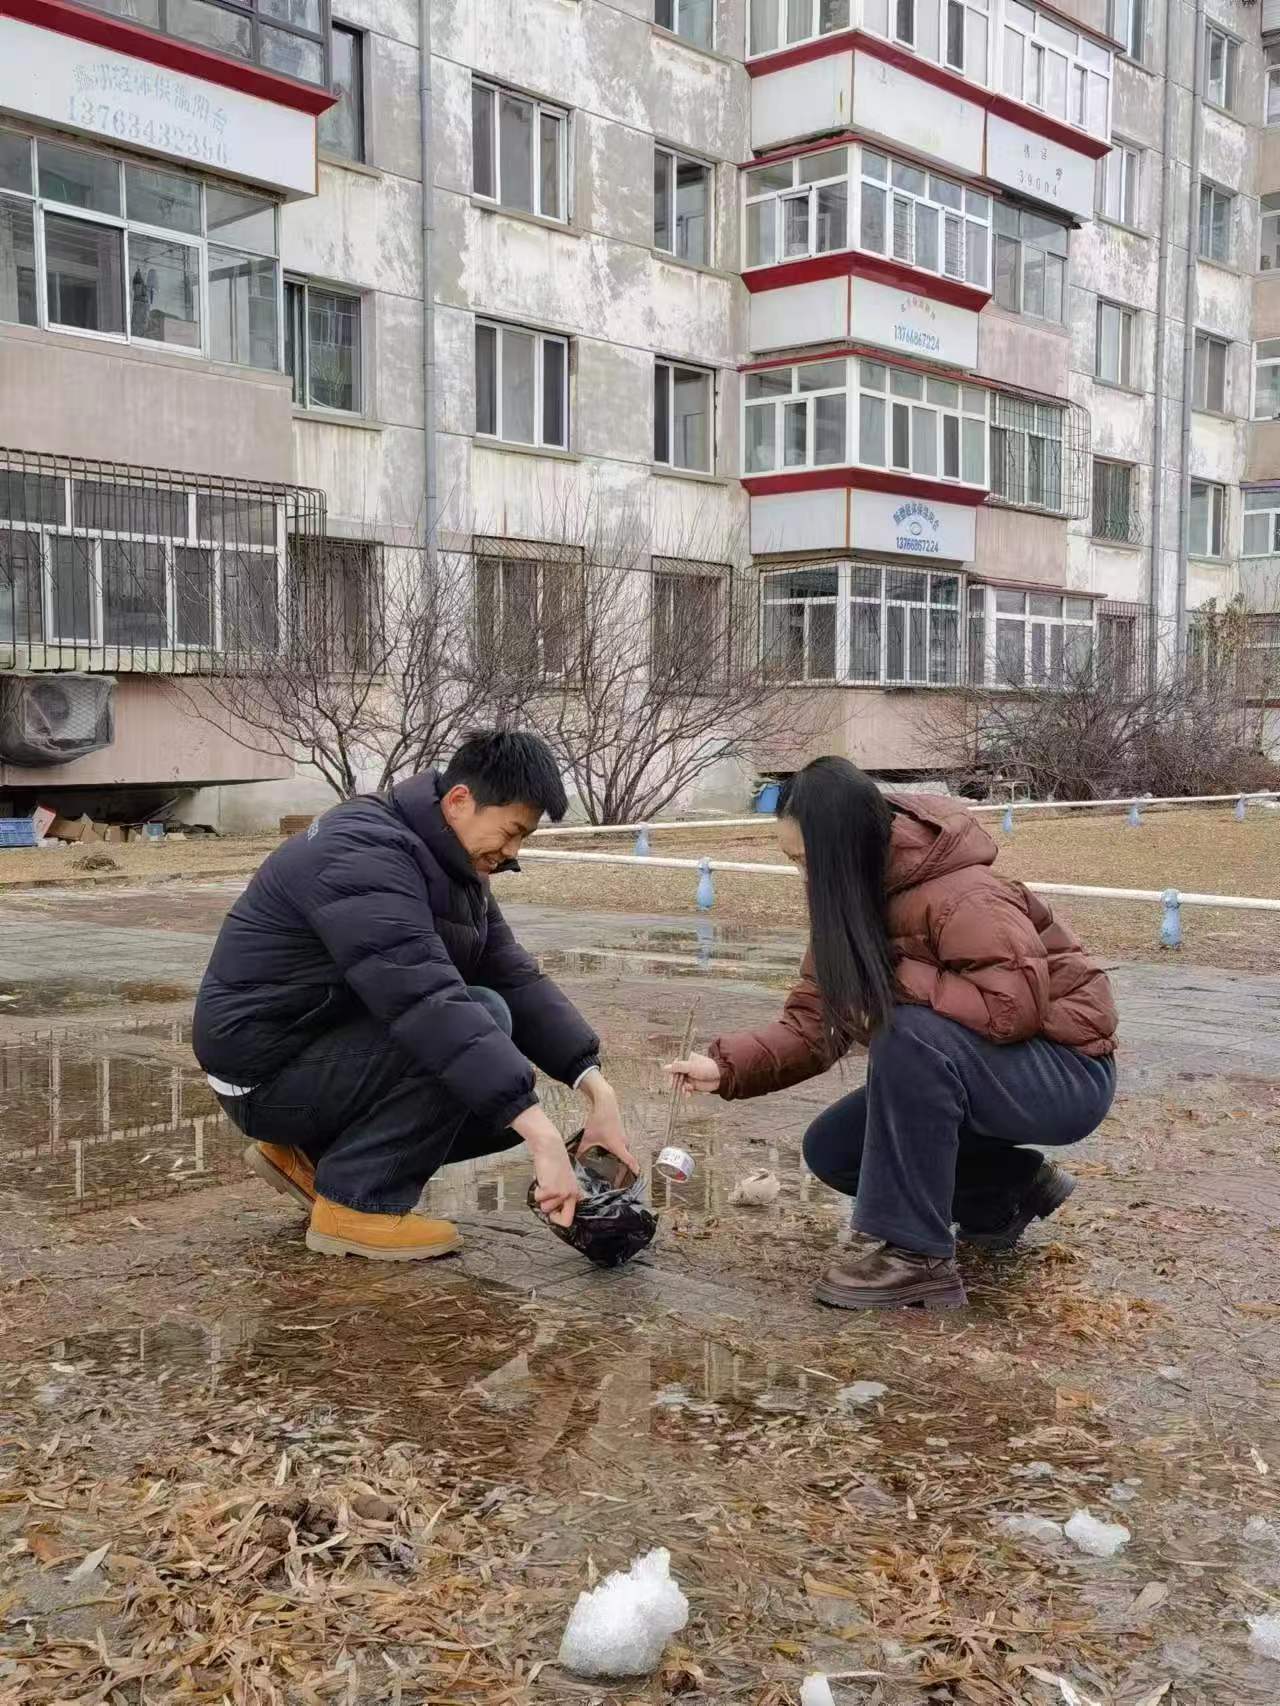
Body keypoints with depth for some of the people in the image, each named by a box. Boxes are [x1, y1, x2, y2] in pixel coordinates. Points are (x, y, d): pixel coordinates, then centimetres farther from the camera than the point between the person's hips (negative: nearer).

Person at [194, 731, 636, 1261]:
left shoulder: (449, 864, 5)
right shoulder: (365, 855, -26)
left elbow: (517, 981, 1)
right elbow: (427, 1002, -38)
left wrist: (596, 1087, -13)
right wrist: (544, 1138, -42)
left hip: (327, 1047, 10)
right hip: (268, 1070, -10)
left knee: (515, 1106, 2)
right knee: (481, 1015, -24)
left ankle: (307, 1153, 12)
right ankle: (357, 1203, -13)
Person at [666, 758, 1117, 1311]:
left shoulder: (963, 899, -28)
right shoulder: (850, 905, -3)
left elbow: (1014, 1007, -36)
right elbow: (811, 1025, -4)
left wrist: (894, 982, -28)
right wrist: (727, 1065, -19)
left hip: (1065, 1076, -8)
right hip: (960, 1071, 9)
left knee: (911, 1032, -35)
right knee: (830, 1149, -3)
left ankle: (912, 1251, -23)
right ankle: (1010, 1193, 12)